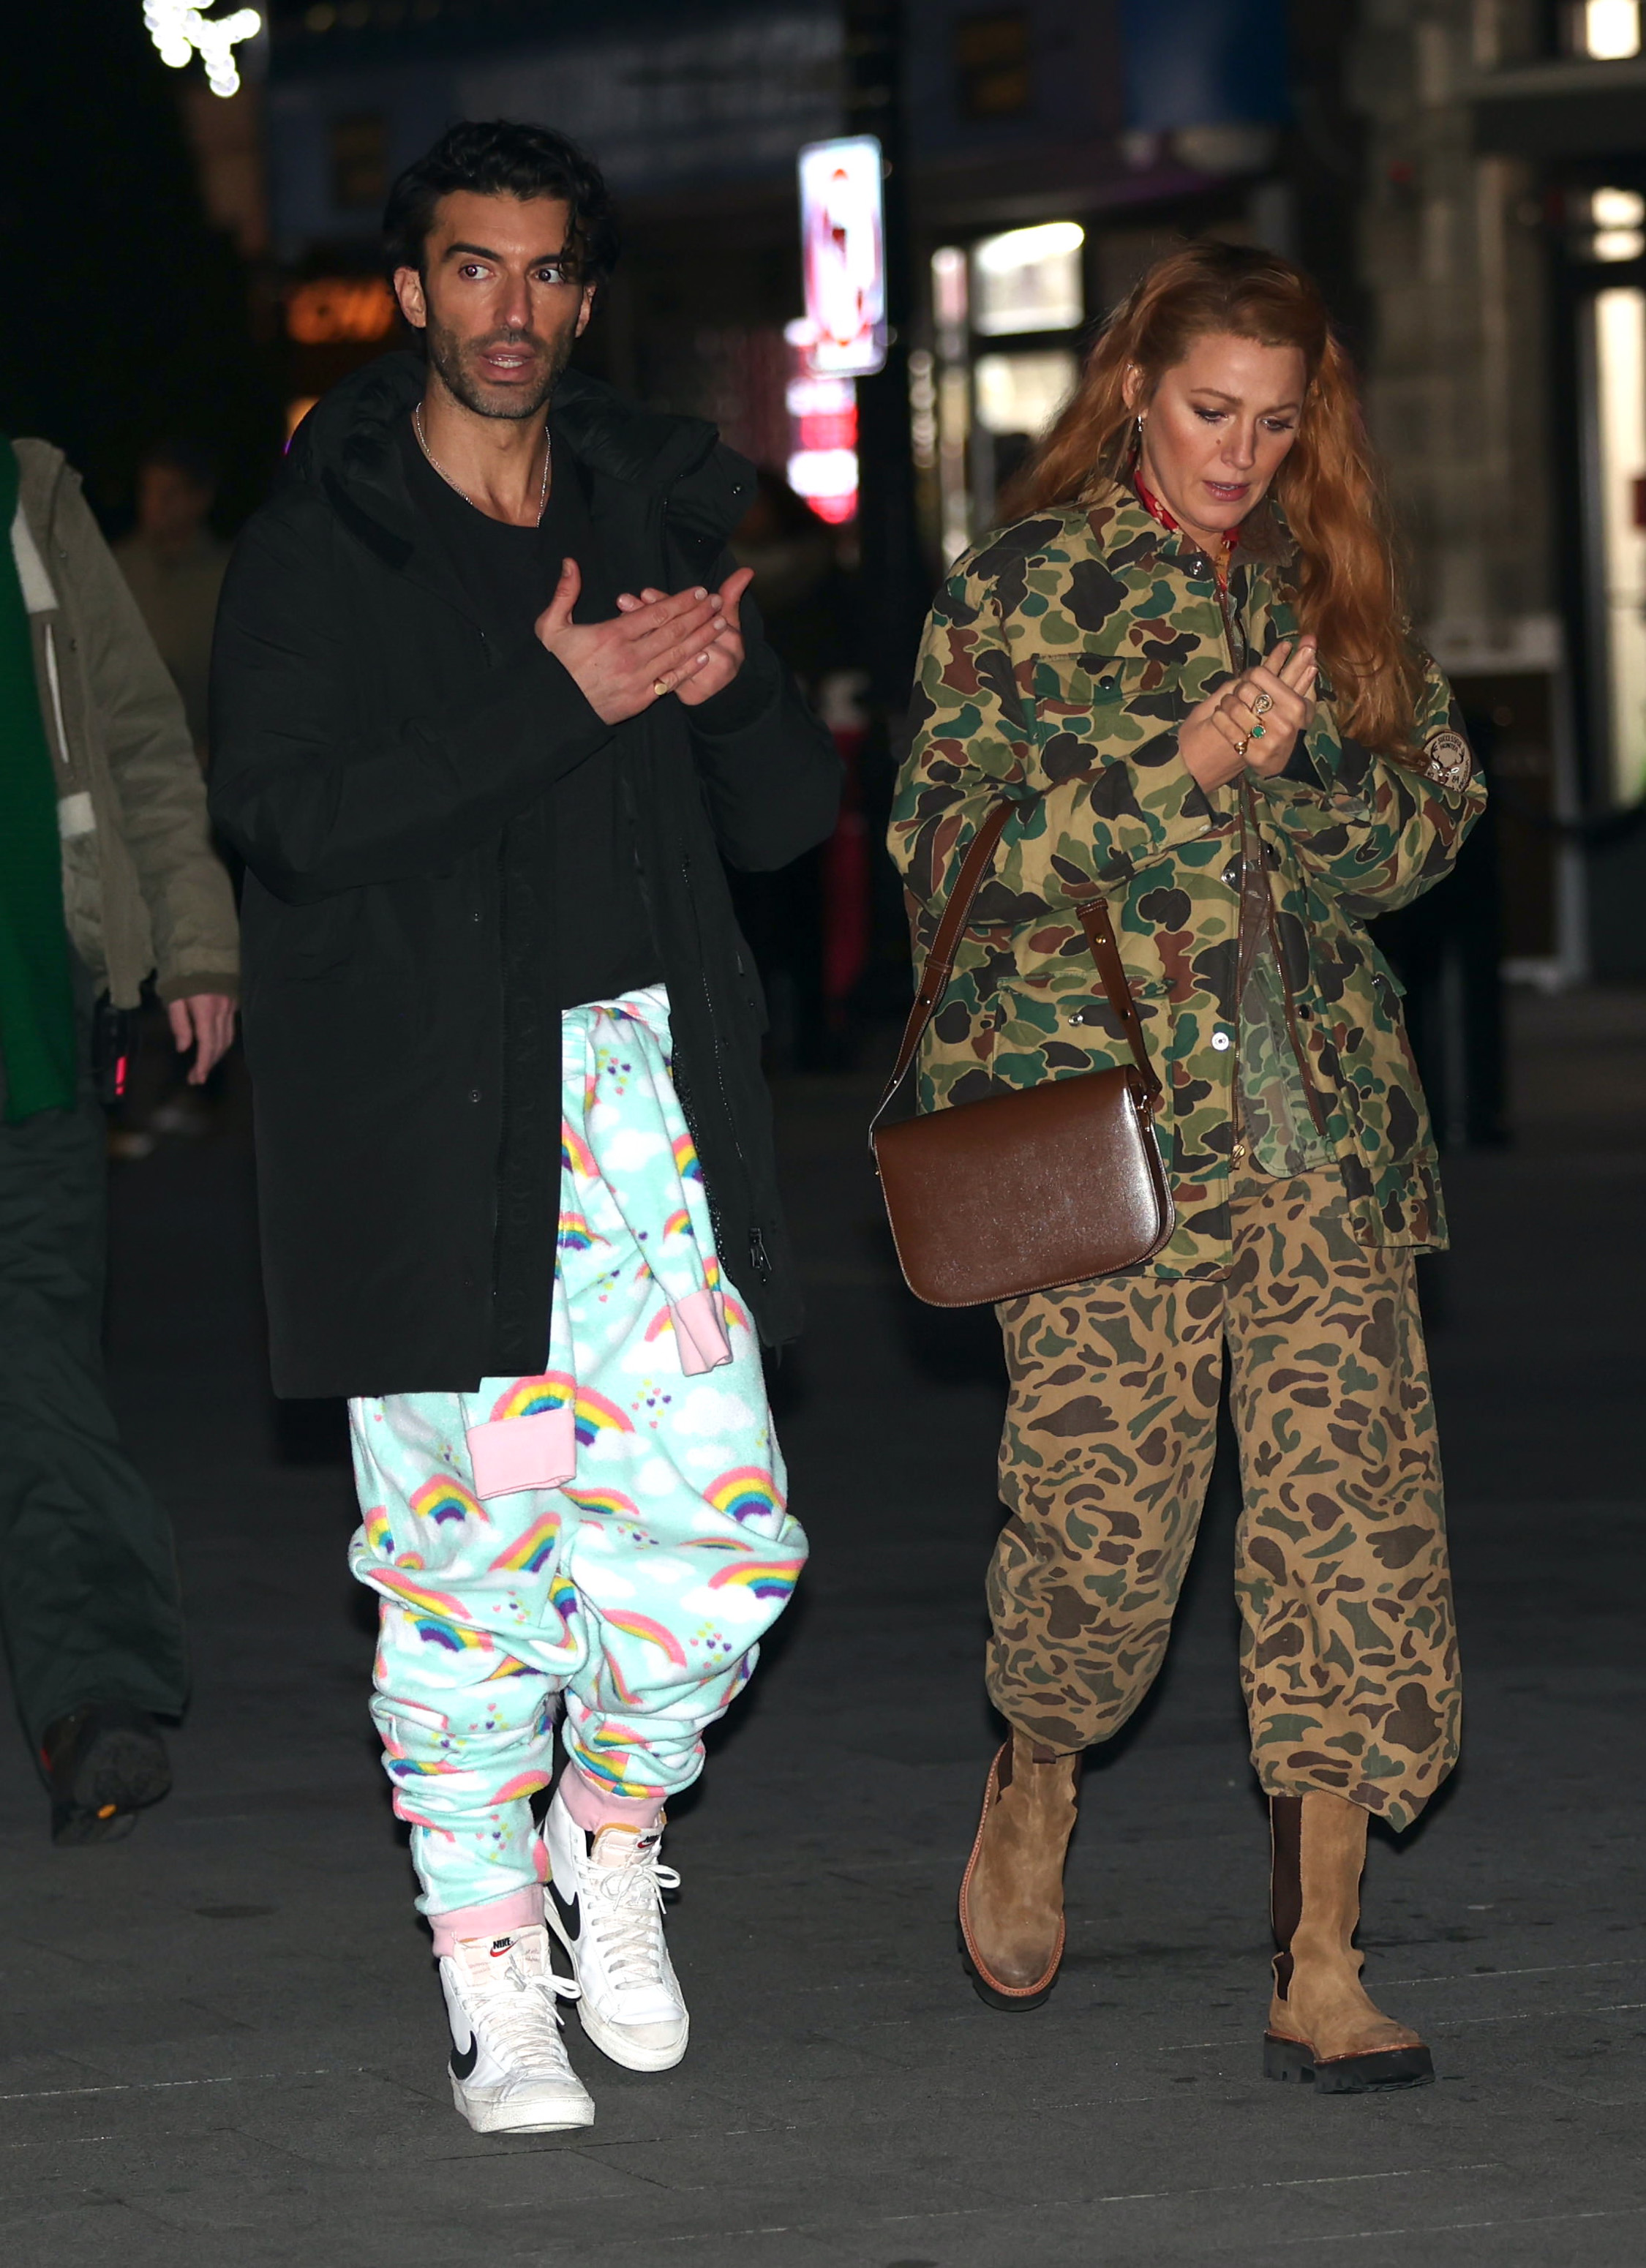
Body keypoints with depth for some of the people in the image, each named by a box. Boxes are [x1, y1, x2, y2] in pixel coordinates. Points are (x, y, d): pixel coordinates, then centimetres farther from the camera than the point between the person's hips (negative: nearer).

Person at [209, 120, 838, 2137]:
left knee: (723, 1531, -4)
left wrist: (727, 690, -7)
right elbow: (285, 811, -14)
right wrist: (559, 700, -18)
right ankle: (492, 1978, 9)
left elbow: (786, 819, 15)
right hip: (427, 1118, -4)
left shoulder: (658, 514, 14)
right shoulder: (319, 548, 1)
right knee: (469, 1552, -3)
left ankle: (609, 1835, 23)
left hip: (646, 1097, 4)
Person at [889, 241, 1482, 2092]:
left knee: (1354, 1514, -6)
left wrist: (1286, 785, -8)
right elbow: (949, 843, -5)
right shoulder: (1024, 587, 3)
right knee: (1108, 1507, -6)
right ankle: (1036, 1780, 29)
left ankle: (1321, 1973, -3)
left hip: (1320, 1123, 4)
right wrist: (1183, 769, -14)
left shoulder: (1329, 589, 15)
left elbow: (1437, 809, 11)